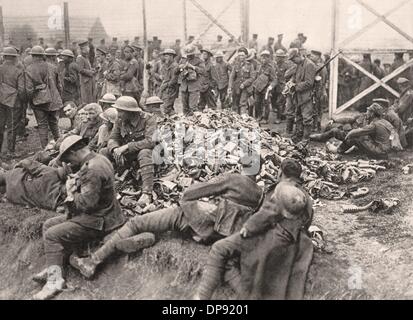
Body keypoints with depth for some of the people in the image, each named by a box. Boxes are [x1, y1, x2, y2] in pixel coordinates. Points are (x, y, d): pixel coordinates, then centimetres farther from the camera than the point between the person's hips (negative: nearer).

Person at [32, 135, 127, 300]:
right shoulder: (99, 159, 7)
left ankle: (55, 279, -10)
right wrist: (74, 186, -4)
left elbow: (87, 202, -29)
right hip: (99, 213, 11)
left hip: (97, 222, -11)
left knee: (52, 236, -14)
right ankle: (53, 267, 13)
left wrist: (71, 194, -10)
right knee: (49, 225, 12)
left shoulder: (92, 170, -26)